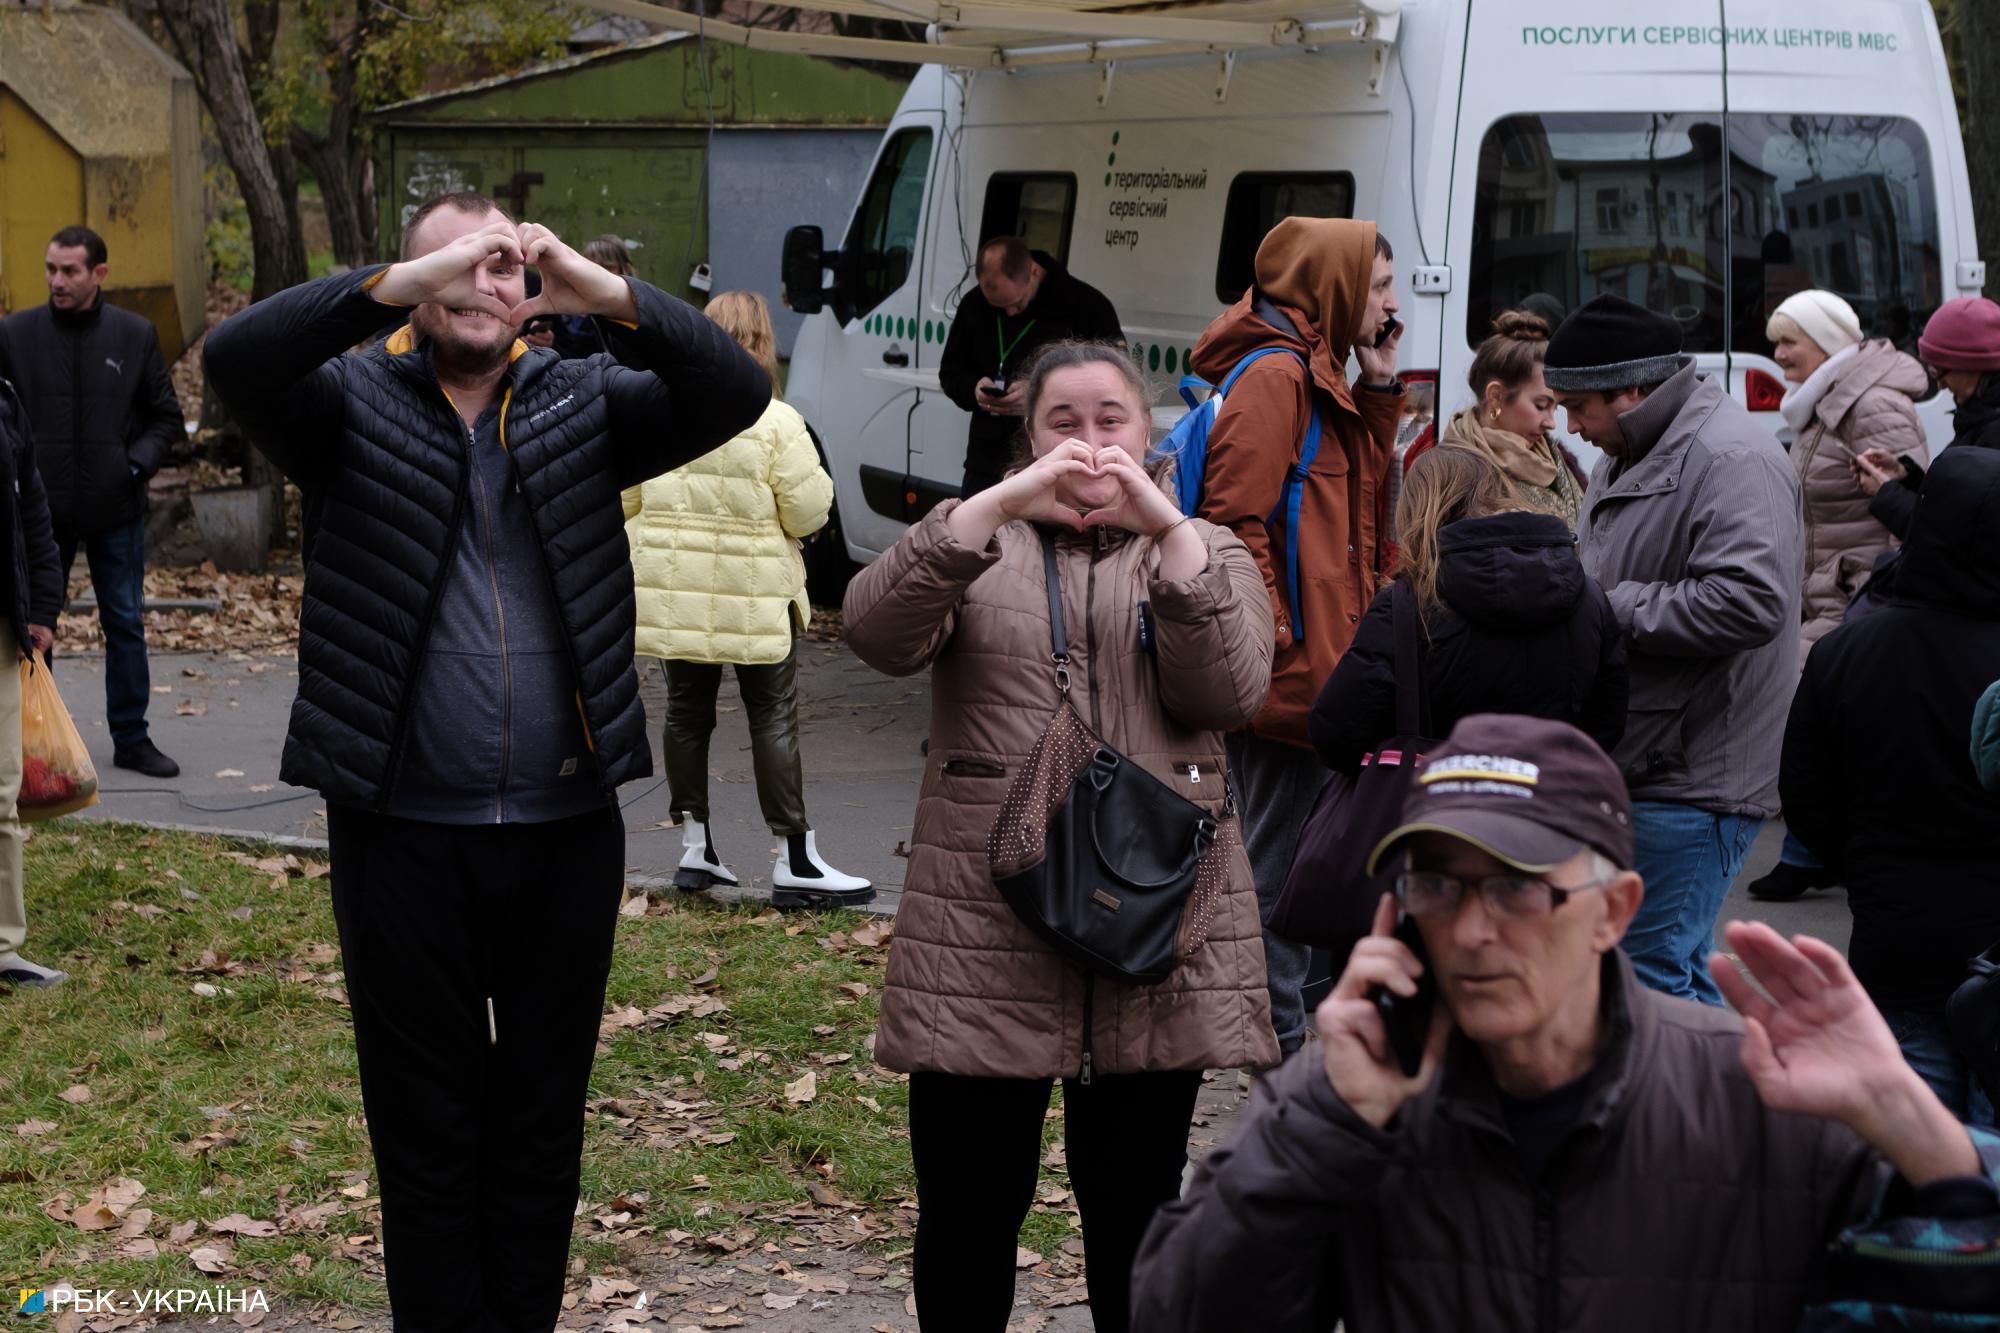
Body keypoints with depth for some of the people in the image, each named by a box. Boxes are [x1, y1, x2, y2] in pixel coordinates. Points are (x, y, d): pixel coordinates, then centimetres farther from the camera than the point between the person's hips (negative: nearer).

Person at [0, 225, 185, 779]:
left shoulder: (135, 334, 1)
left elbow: (166, 417, 7)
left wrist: (138, 464, -8)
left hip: (116, 510, 1)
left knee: (126, 625, 7)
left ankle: (132, 738, 17)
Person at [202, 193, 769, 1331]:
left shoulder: (584, 404, 6)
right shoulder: (353, 403, 1)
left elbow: (738, 391, -8)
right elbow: (235, 357, -18)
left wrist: (611, 293, -23)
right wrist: (400, 285, -28)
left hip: (567, 828, 2)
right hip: (405, 837, -2)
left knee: (544, 1126, 12)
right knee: (426, 1132, 8)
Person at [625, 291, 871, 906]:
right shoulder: (776, 423, -15)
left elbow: (626, 499, 6)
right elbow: (808, 512, -12)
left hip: (674, 595, 4)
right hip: (755, 599, -4)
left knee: (687, 710, 15)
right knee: (774, 719, 2)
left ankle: (694, 845, 21)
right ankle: (795, 861, 3)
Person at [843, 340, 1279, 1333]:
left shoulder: (1207, 554, 13)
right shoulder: (976, 543, 11)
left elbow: (1230, 692, -7)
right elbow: (877, 631, -11)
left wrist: (1168, 529, -18)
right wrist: (1000, 503, -21)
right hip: (985, 928, 0)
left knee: (1135, 1211, 9)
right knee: (966, 1211, 5)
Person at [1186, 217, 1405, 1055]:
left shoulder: (1319, 378, 18)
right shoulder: (1274, 377, -14)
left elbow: (1364, 499, 21)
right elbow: (1236, 521, -20)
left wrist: (1378, 389, 11)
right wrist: (1280, 640, -21)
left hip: (1320, 668, 10)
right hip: (1292, 672, -10)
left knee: (1291, 855, 17)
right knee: (1278, 859, -3)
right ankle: (1280, 1044, 4)